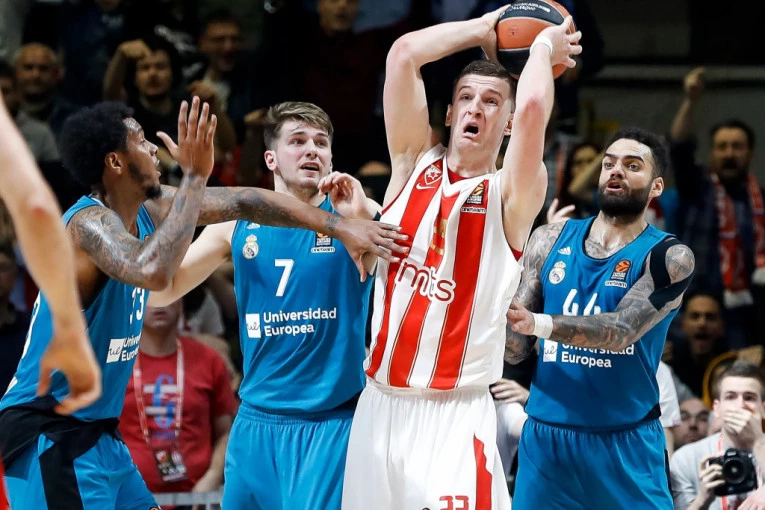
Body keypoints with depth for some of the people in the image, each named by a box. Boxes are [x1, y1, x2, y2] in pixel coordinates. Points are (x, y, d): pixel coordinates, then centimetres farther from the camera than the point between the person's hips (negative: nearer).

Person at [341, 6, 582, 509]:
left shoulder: (511, 196, -1)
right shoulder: (415, 164, 9)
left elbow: (534, 107, -19)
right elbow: (404, 54, 0)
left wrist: (545, 46, -1)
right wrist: (482, 30, 10)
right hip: (380, 405, 4)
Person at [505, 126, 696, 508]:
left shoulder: (670, 258, -5)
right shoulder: (551, 240, 5)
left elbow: (622, 331, -21)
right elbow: (515, 350, 5)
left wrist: (539, 324, -34)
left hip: (625, 445, -3)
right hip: (545, 437, 3)